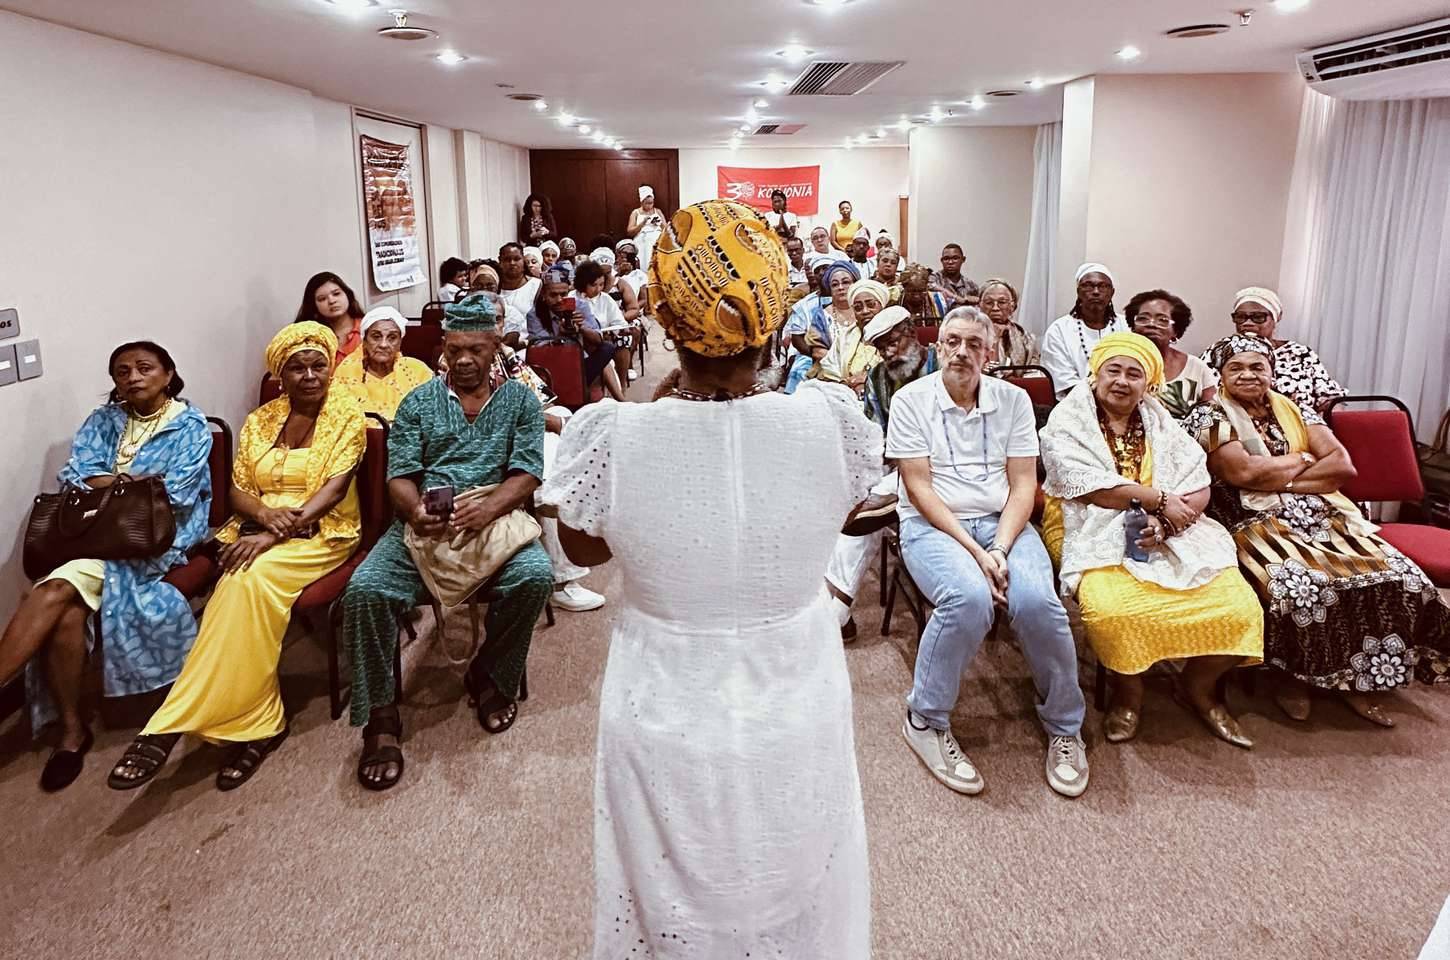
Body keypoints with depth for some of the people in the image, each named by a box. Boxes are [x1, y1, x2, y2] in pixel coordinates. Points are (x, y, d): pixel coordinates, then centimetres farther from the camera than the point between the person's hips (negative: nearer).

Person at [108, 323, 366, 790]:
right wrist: (264, 512, -14)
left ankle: (171, 724, -27)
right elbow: (237, 490, 10)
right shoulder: (259, 420, 14)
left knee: (250, 580, -32)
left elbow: (335, 488, -12)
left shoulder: (348, 415, -1)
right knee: (245, 584, -30)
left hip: (320, 532, -4)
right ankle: (258, 723, -22)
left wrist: (277, 533, -23)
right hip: (259, 528, 4)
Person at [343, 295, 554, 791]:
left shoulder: (520, 400, 10)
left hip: (496, 518, -1)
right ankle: (379, 718, -10)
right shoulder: (418, 403, 14)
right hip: (424, 525, 1)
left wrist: (488, 507, -22)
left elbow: (527, 475, -1)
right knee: (364, 589, -25)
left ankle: (491, 677, -4)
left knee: (535, 577, -31)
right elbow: (399, 477, 5)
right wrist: (416, 512, -20)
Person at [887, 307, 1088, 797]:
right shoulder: (911, 400, -1)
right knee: (969, 598, -34)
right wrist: (973, 551, -17)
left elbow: (1023, 484, 2)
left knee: (1037, 601, -27)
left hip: (1001, 520, 3)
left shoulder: (1013, 399, 8)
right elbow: (919, 488, -7)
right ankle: (926, 720, -11)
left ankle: (1064, 725, -2)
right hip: (932, 523, -2)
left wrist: (1000, 547, -14)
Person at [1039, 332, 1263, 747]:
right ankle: (1128, 691, -3)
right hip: (1096, 533, -4)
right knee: (1111, 609, -34)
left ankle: (1199, 685, 14)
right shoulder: (1067, 422, -1)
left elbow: (1198, 488, 3)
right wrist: (1159, 499, -9)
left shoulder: (1161, 423, 13)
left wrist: (1165, 521, -17)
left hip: (1170, 533, 5)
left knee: (1239, 606, -14)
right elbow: (1089, 487, -15)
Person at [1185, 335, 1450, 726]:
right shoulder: (1209, 417, 3)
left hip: (1323, 516, 6)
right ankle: (1295, 675, -7)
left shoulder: (1296, 411, 16)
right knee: (1300, 587, -34)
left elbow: (1343, 464, 3)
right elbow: (1242, 471, -14)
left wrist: (1275, 476, -8)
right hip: (1257, 523, -5)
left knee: (1401, 578, -14)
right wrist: (1303, 460, 0)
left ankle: (1356, 677, 1)